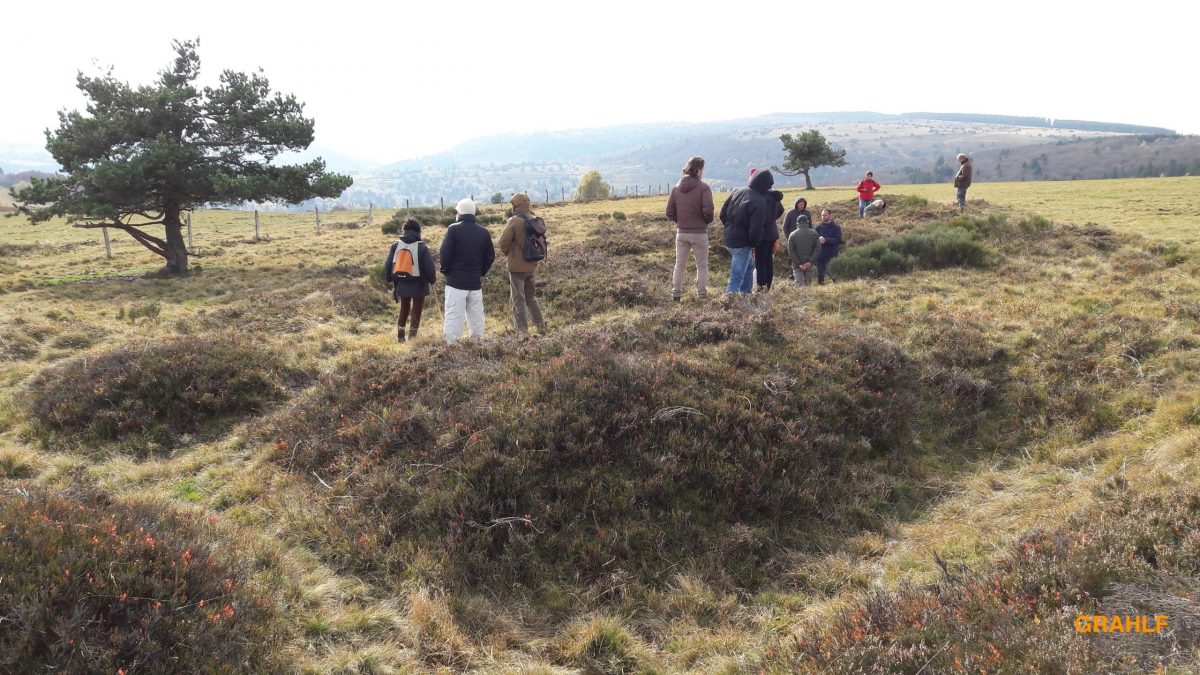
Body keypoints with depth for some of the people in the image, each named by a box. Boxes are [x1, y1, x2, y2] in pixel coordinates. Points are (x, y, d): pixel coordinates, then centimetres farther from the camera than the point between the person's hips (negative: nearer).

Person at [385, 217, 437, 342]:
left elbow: (388, 266, 3)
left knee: (403, 311, 20)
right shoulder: (422, 247, -14)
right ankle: (412, 339, 6)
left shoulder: (395, 245, -2)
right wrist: (432, 279, 7)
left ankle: (400, 338, 22)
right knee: (416, 313, 7)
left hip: (402, 285, 4)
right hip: (418, 286, -4)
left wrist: (392, 280, 19)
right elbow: (429, 268, -12)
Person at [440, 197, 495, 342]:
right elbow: (490, 256, 8)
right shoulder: (484, 232, 6)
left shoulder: (454, 229, -8)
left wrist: (445, 270, 4)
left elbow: (445, 253, -11)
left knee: (454, 315, -4)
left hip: (456, 280, -4)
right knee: (476, 314, 11)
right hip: (475, 281, 4)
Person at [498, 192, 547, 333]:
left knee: (518, 300, 1)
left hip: (517, 265, -6)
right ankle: (541, 326, 19)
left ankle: (522, 330, 3)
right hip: (531, 265, 6)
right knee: (531, 297, 19)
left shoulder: (514, 221, -15)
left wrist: (506, 253, 4)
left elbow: (504, 241, -15)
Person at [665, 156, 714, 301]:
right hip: (699, 232, -4)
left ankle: (676, 294, 13)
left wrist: (679, 221, 14)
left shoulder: (676, 188, 2)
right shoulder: (703, 188, -11)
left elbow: (669, 212, -1)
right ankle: (701, 295, 6)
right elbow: (708, 211, -18)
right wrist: (707, 221, 2)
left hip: (681, 232, 4)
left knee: (679, 265, 12)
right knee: (702, 265, 7)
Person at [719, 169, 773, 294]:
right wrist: (754, 244, -6)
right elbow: (756, 228, -22)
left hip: (728, 238, 9)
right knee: (737, 277, -5)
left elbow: (723, 213, 10)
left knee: (749, 266, 27)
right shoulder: (759, 202, -20)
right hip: (742, 243, -9)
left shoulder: (737, 191, 3)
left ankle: (745, 294, 34)